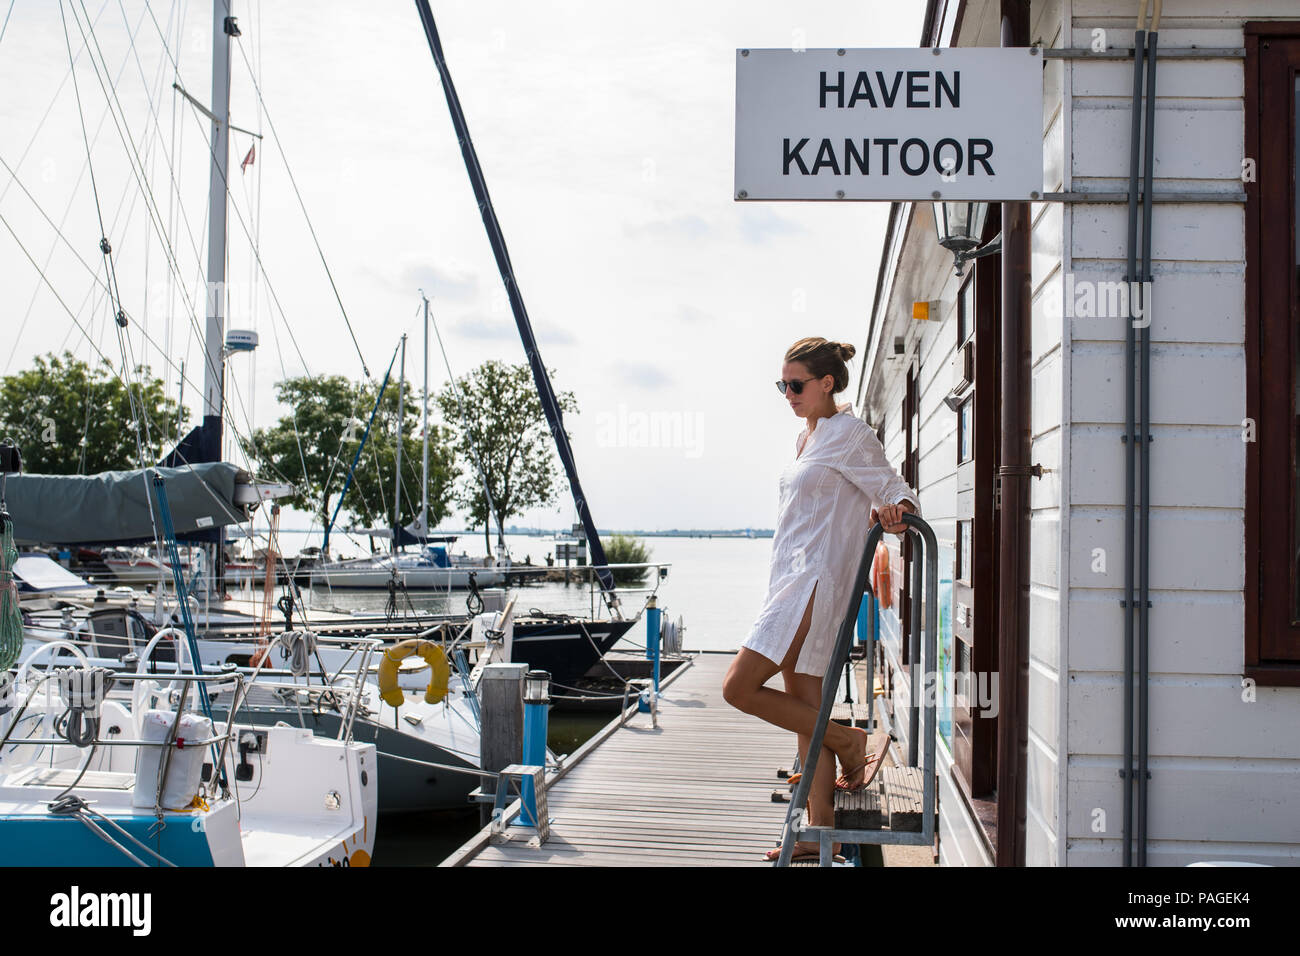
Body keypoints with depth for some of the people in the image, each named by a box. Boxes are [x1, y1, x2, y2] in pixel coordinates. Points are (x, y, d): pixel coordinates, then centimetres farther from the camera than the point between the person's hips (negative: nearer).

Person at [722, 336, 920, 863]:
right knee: (804, 708, 8)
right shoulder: (805, 438, 18)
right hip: (791, 582, 9)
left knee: (740, 687, -13)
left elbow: (896, 491, -7)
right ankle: (821, 830, 12)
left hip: (815, 582, -9)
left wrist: (892, 508, -29)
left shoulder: (851, 435, -8)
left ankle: (846, 741, 0)